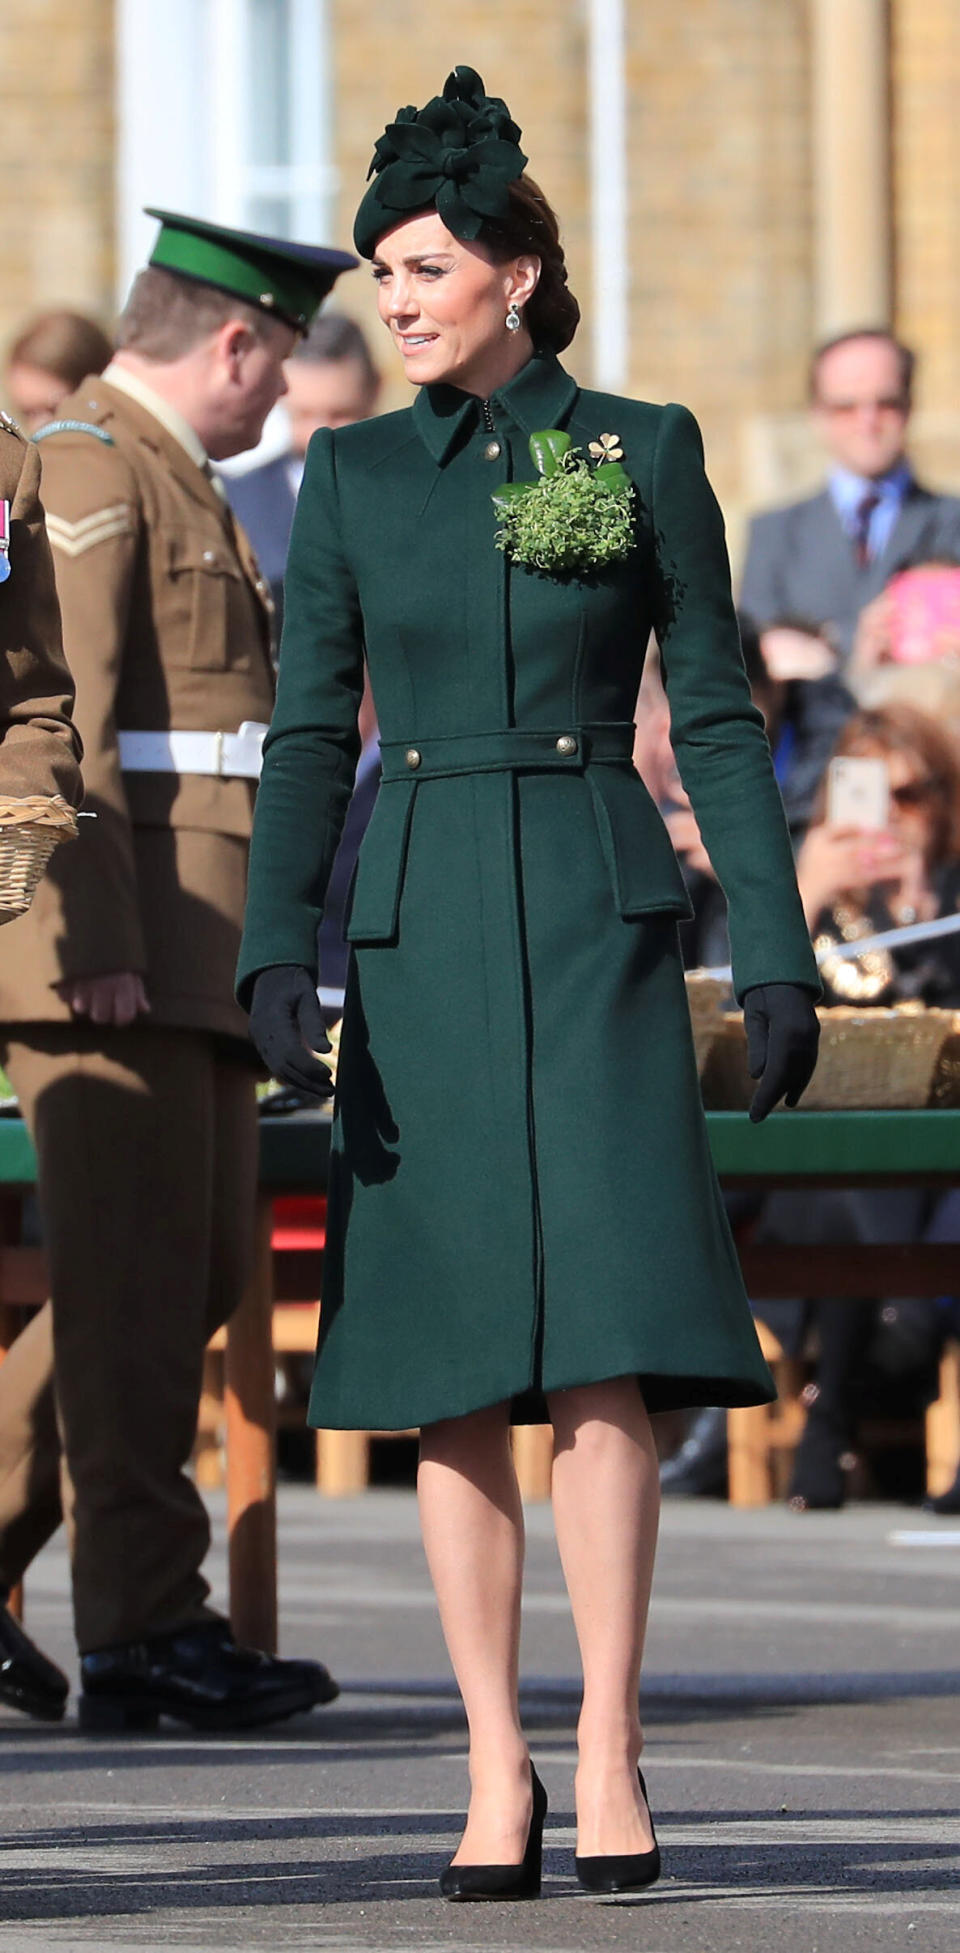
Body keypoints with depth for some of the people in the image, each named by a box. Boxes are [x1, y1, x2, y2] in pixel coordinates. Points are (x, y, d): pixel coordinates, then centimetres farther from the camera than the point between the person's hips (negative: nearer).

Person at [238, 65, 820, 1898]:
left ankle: (607, 1752, -7)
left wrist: (776, 953, -2)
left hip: (597, 922, -2)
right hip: (418, 933, 2)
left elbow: (715, 714, 4)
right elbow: (308, 732, 5)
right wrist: (277, 957, -7)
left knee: (601, 1349, -12)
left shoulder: (644, 449, 3)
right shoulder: (352, 476, 8)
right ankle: (496, 1770, 5)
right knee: (456, 1373, 1)